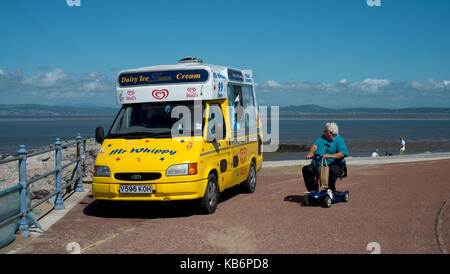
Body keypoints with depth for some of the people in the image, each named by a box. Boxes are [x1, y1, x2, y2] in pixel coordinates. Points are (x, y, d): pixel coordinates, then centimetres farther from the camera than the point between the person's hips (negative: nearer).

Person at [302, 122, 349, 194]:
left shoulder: (339, 140, -4)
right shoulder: (322, 138, 14)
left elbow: (342, 154, -19)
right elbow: (315, 146, 0)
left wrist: (330, 156, -33)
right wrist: (311, 153, -21)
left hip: (333, 164, -6)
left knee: (333, 170, -39)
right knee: (306, 169, -13)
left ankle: (331, 190, -21)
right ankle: (312, 190, -5)